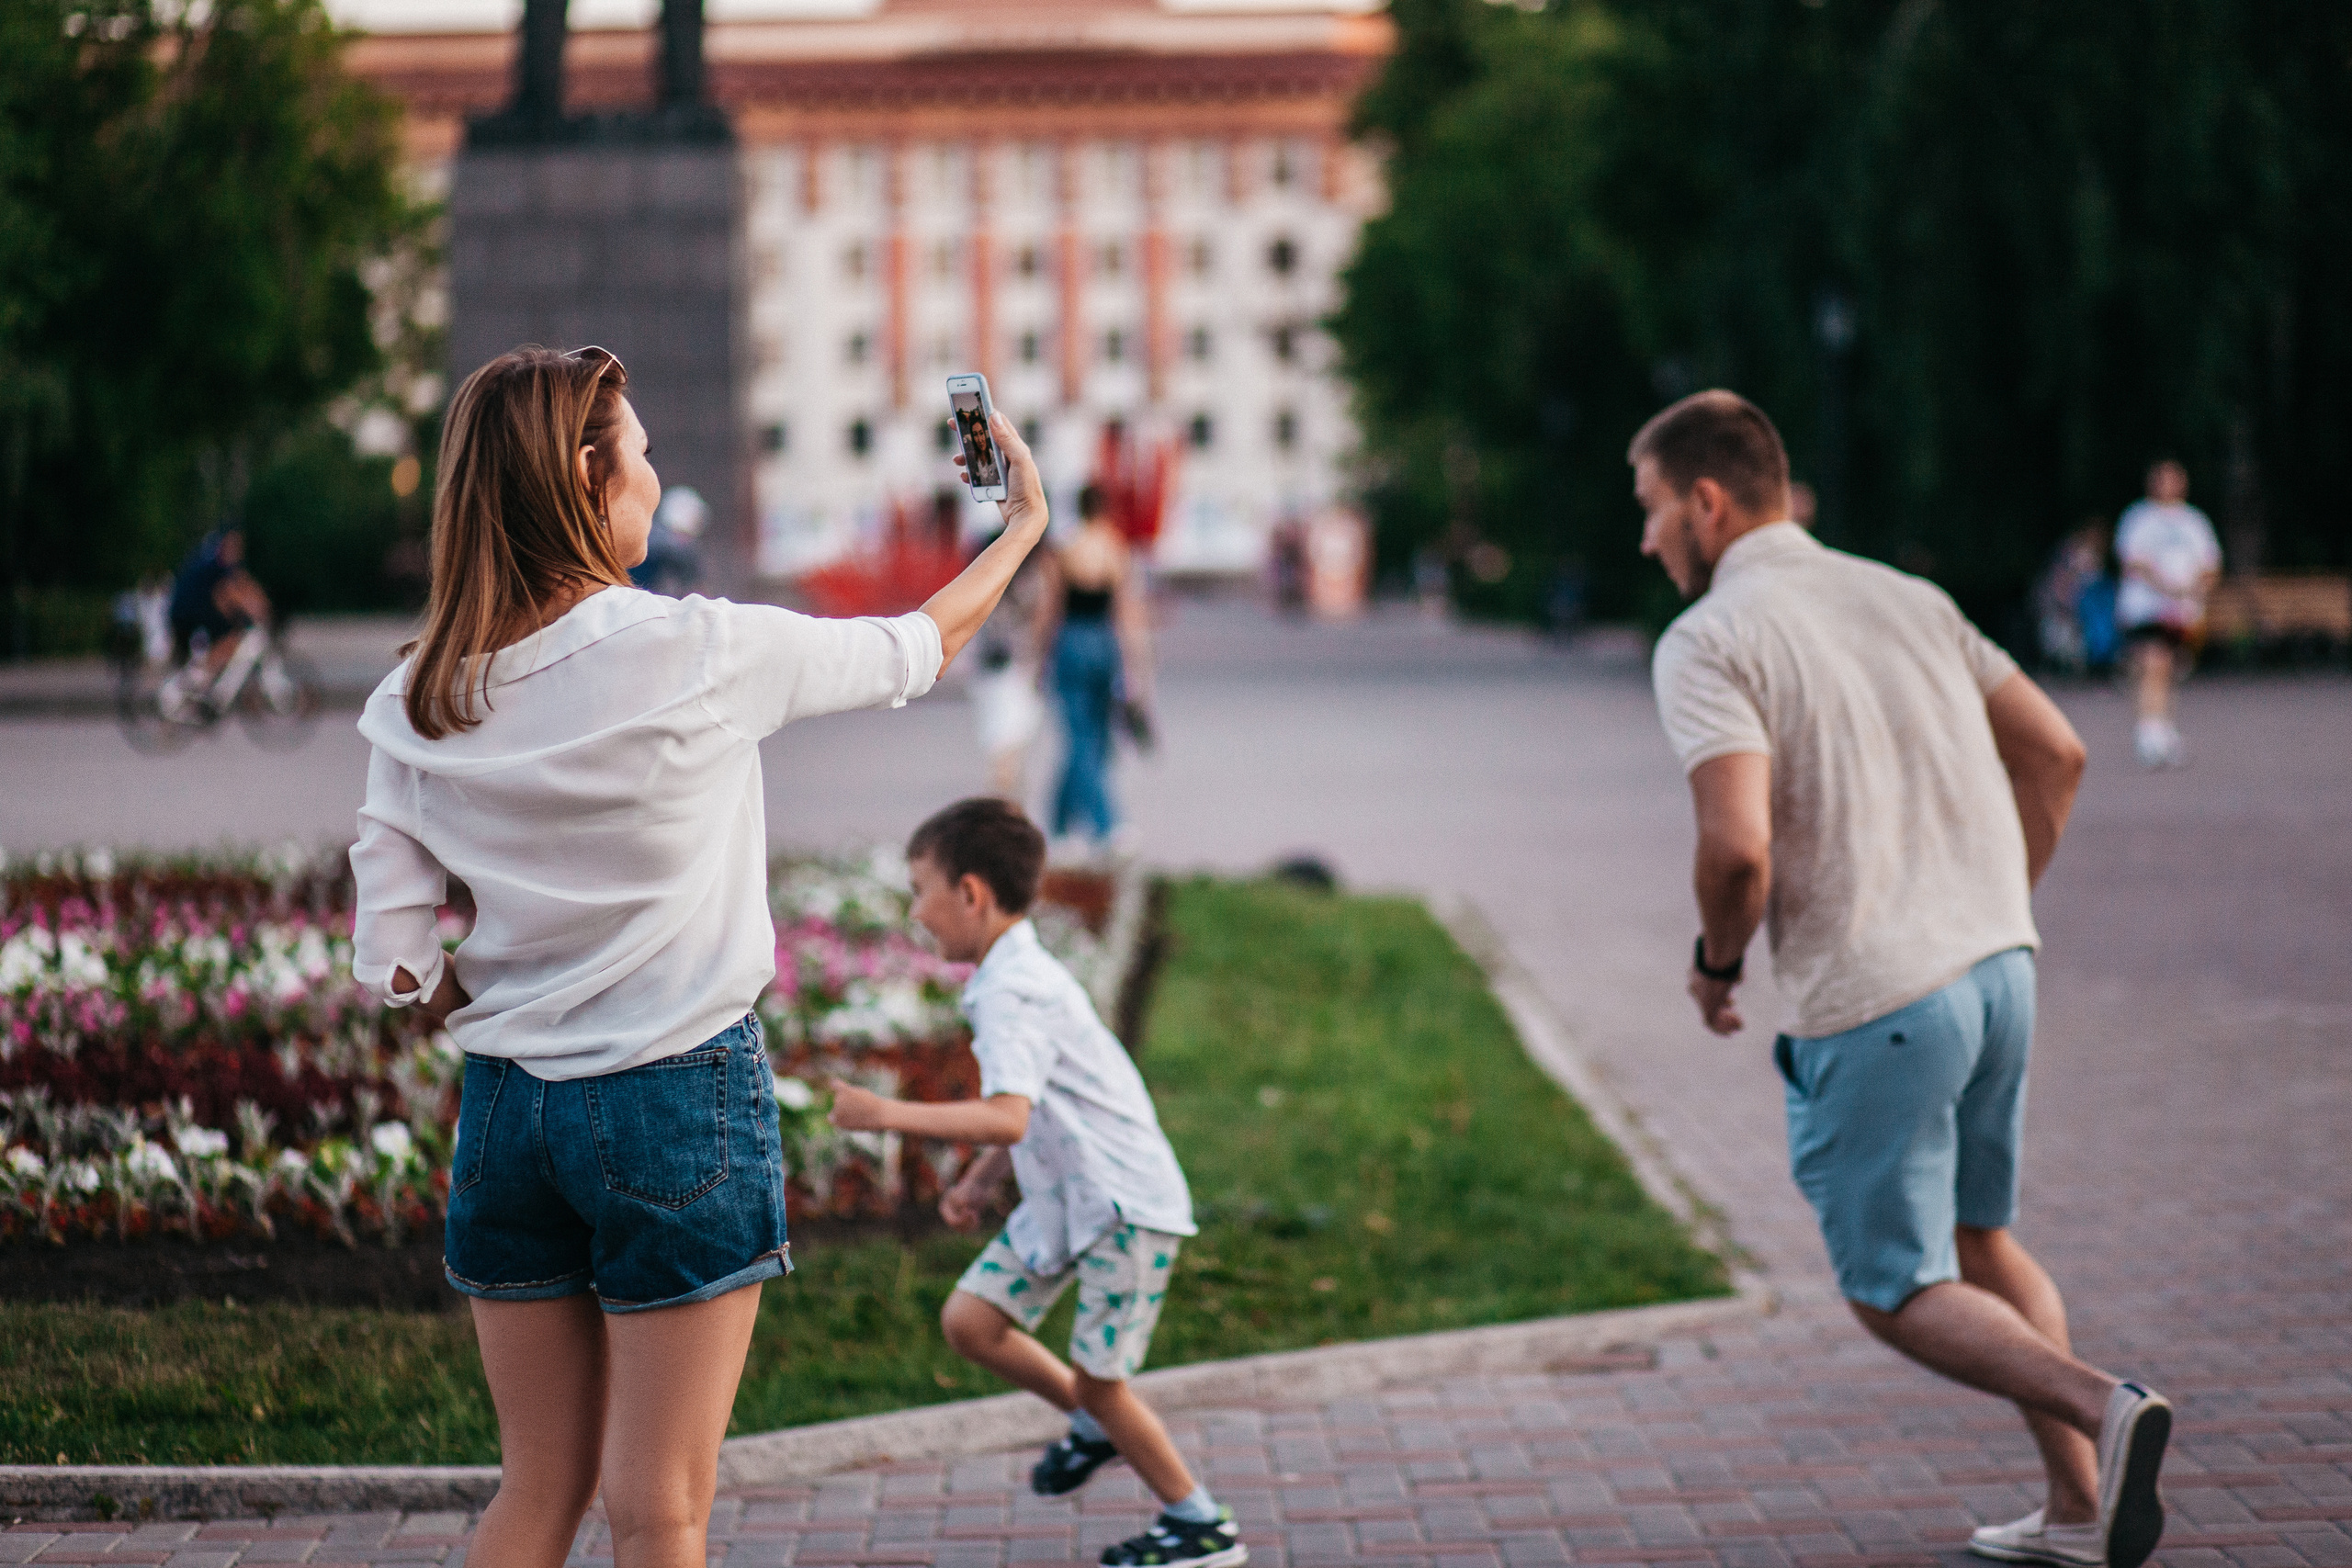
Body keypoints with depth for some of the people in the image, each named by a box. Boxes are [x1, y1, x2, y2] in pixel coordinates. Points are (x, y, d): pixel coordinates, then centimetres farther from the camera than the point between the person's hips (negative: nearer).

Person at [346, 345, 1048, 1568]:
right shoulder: (695, 654, -13)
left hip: (508, 1102, 5)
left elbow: (393, 958, -1)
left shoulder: (423, 704, -2)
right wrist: (1023, 527, 20)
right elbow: (916, 651, 4)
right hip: (680, 1100, -4)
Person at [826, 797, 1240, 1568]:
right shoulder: (1020, 975, 10)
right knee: (969, 1319, 4)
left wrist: (886, 1114, -35)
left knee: (1097, 1379, -3)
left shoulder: (1011, 992, -23)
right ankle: (1093, 1423, 23)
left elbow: (1008, 1118, -36)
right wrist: (980, 1182, 12)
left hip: (1125, 1201, -10)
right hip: (1065, 1195, 10)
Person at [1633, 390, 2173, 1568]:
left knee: (1897, 1292, 6)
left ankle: (2102, 1407, -17)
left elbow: (1739, 850, -22)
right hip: (1999, 966, 7)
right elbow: (2056, 752, 13)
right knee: (1979, 1239, 23)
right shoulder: (1908, 597, 12)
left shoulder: (1709, 641, -10)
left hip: (1875, 1006, -7)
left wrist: (1715, 961, -2)